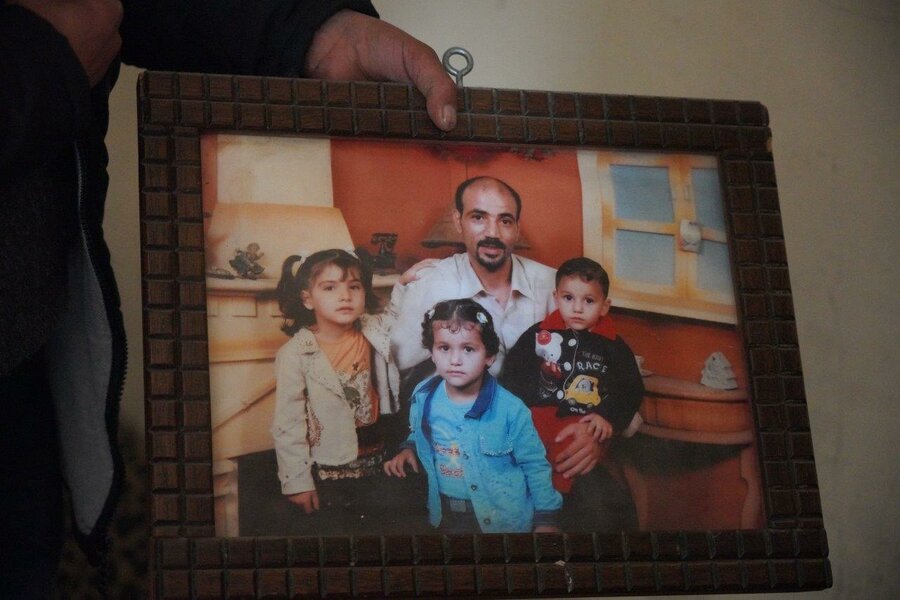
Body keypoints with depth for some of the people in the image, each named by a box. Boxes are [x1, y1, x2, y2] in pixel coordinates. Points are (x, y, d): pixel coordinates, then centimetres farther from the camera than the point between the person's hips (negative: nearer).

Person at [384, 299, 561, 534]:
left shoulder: (510, 410, -20)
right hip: (445, 515, 4)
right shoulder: (423, 397, -9)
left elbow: (535, 466, -9)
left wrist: (546, 520, -7)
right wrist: (409, 449, -3)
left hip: (504, 520, -4)